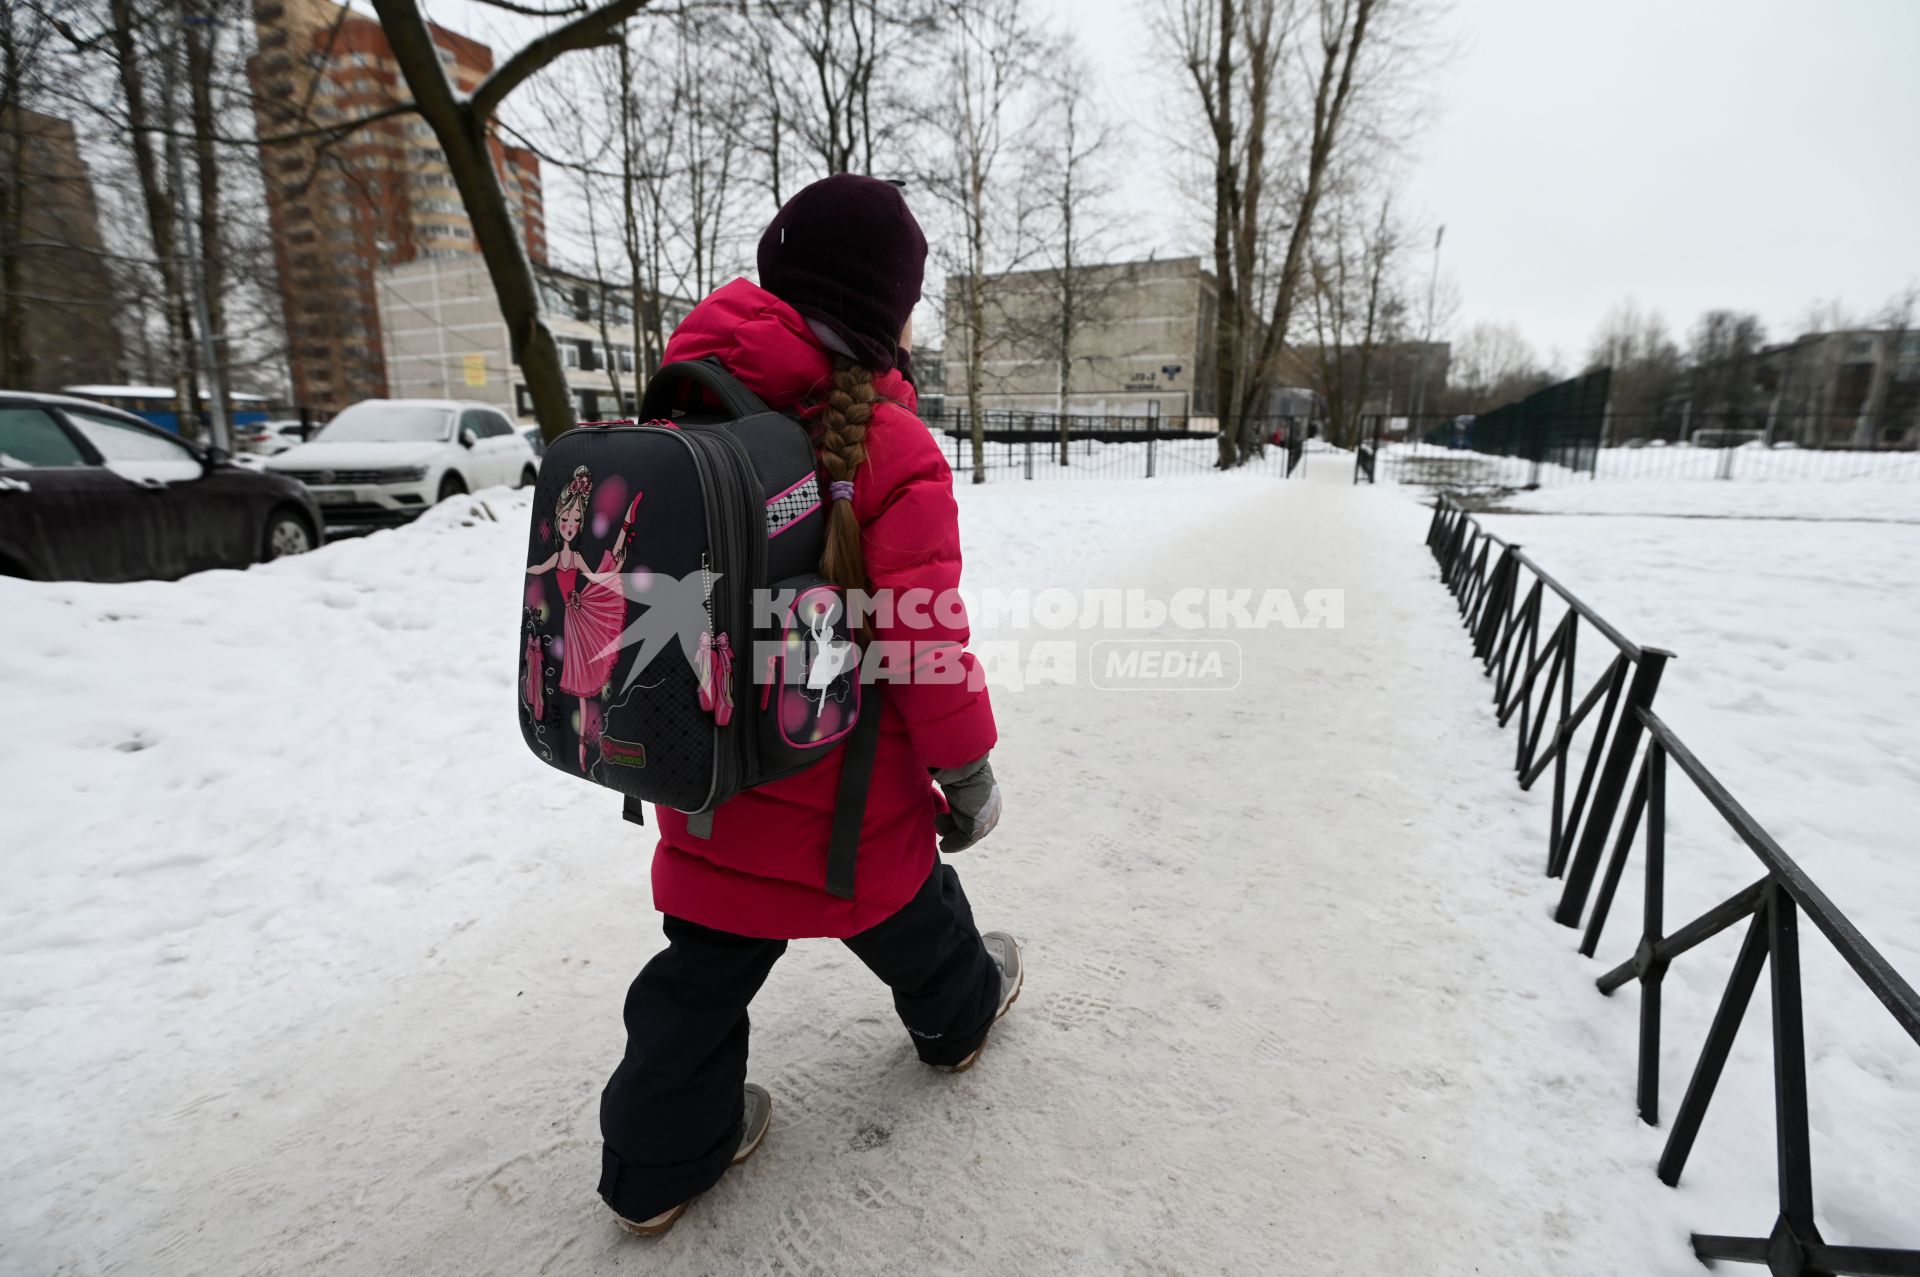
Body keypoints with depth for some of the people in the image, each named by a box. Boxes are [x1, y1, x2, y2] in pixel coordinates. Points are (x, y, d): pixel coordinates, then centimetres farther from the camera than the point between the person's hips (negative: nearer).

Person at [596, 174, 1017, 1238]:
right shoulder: (893, 451, -20)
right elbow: (928, 639, -21)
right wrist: (969, 771, -6)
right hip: (848, 788, -4)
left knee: (705, 966, 19)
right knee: (907, 908, 25)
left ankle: (658, 1162, 33)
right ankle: (960, 1011, 54)